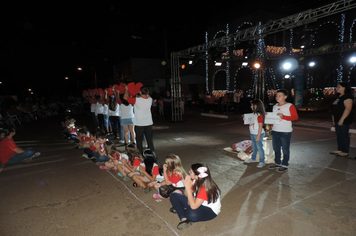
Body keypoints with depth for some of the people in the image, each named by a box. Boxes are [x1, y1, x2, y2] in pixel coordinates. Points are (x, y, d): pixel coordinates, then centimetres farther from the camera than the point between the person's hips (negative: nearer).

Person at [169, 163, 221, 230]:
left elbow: (193, 206, -33)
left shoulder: (206, 188, -31)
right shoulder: (195, 180, -10)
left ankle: (179, 209, -11)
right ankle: (184, 219, -14)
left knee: (192, 214, -42)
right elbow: (188, 195, 0)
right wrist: (187, 186, -21)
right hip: (196, 202, 8)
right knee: (174, 196, -3)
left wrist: (188, 188, -34)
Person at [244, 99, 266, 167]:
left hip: (258, 134, -9)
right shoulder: (254, 114, 9)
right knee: (254, 147, 21)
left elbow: (260, 126, -20)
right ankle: (253, 158, 36)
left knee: (259, 148, 1)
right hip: (252, 134, 9)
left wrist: (258, 136, -21)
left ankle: (262, 162, 12)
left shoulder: (259, 115, -19)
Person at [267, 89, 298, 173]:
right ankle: (277, 163, 27)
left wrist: (283, 116, -20)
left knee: (285, 149, 2)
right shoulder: (275, 106, 14)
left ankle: (285, 165, 14)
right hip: (275, 131, 6)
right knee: (276, 148, 13)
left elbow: (295, 117, -9)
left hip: (285, 131, -6)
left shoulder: (290, 106, -5)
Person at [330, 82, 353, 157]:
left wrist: (342, 119, -24)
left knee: (344, 135, -3)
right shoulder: (339, 97, 16)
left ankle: (345, 152, 5)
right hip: (338, 120, 10)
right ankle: (340, 150, 24)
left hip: (344, 120, -10)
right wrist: (334, 118, 20)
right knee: (339, 135, 14)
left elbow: (348, 109, -22)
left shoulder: (347, 97, -14)